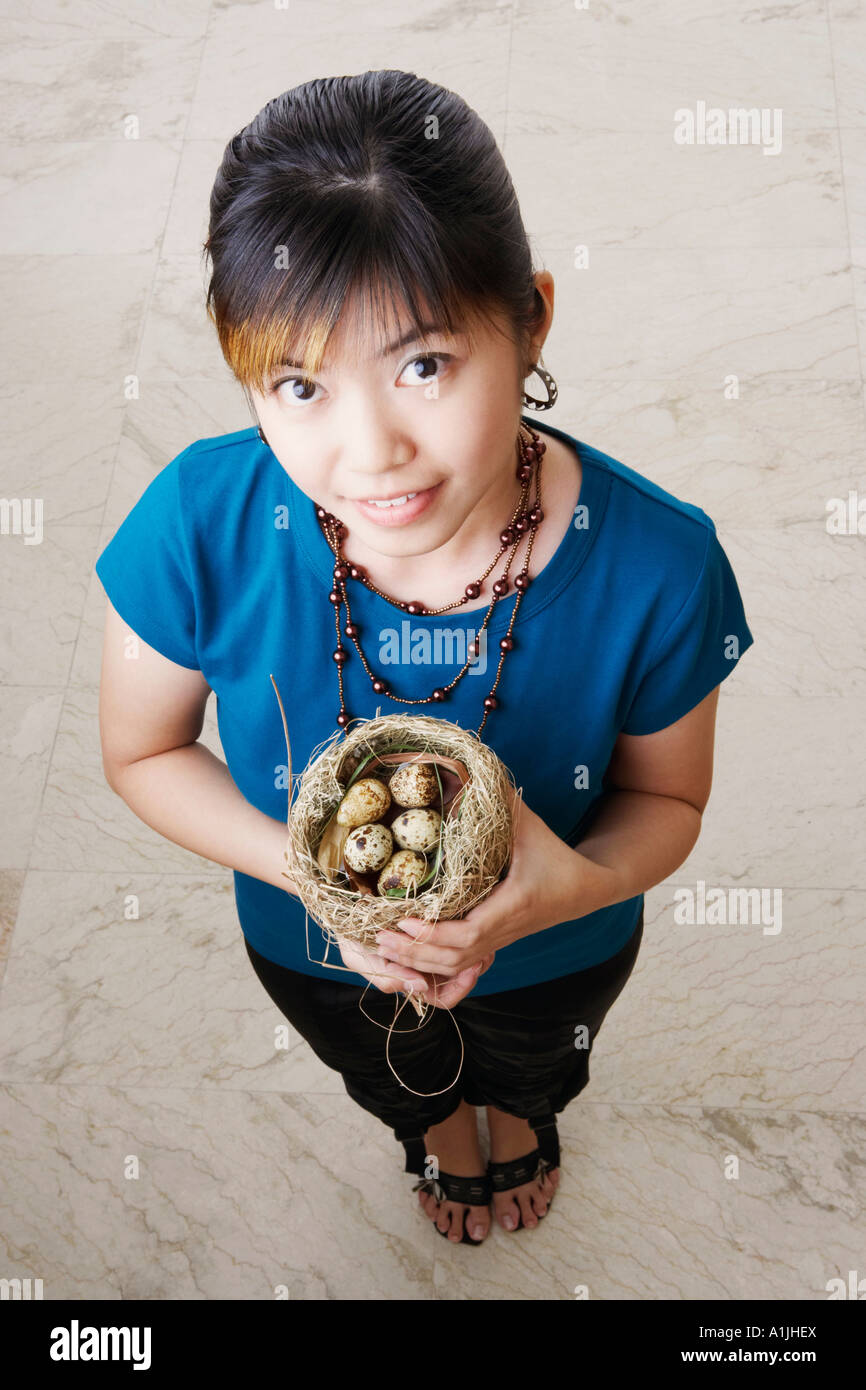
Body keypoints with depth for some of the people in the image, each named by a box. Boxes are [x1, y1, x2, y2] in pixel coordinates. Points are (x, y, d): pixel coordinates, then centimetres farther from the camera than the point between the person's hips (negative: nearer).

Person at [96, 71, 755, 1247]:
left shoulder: (658, 566, -37)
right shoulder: (200, 529, -36)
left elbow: (666, 798, -17)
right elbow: (143, 754, -16)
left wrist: (579, 884, -40)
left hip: (556, 960, 0)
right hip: (313, 953, 1)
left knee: (533, 1068, 39)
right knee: (391, 1084, 39)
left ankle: (523, 1117, 79)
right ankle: (439, 1130, 79)